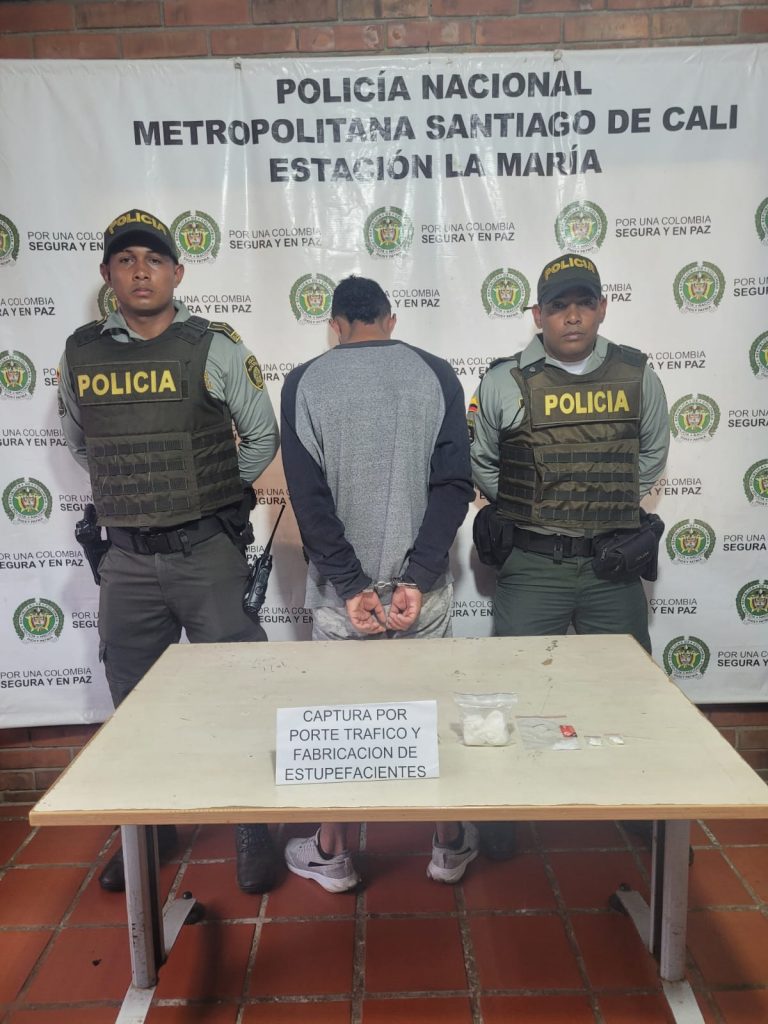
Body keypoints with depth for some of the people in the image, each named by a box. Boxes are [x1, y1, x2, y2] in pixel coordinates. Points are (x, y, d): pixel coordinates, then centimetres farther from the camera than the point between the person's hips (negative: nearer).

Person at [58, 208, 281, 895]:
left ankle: (253, 831, 22)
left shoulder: (215, 347, -5)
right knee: (134, 703, 16)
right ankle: (148, 831, 36)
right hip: (127, 557, 4)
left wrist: (214, 495, 5)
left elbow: (262, 436, 4)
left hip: (209, 553, -3)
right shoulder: (81, 354, 4)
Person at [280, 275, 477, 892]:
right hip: (422, 586, 1)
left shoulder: (304, 383, -2)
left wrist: (350, 586, -8)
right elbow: (454, 484, -8)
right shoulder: (437, 375, 0)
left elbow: (307, 496, -8)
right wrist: (416, 579, -11)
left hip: (340, 590, 0)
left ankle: (331, 856, 30)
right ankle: (450, 846, 31)